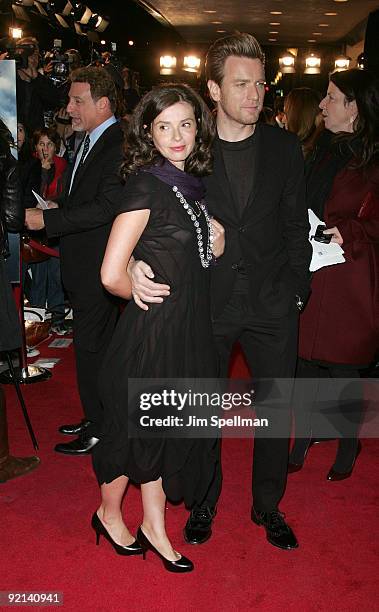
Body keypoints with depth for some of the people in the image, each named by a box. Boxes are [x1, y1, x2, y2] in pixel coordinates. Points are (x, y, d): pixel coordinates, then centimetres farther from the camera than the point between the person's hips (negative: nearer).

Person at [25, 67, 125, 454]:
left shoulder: (119, 143, -18)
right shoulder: (88, 141, 14)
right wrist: (57, 210, 5)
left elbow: (106, 206, -25)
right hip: (83, 264, 10)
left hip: (96, 266, -10)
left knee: (91, 346, 1)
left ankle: (99, 430, 16)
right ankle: (99, 418, 33)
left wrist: (48, 220, -23)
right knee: (97, 343, 18)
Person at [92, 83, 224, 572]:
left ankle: (154, 527, 34)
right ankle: (108, 513, 37)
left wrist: (215, 243, -2)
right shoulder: (146, 185, -17)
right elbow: (112, 275, -23)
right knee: (137, 428, 11)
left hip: (187, 330, 7)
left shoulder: (192, 183, 7)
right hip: (151, 333, -7)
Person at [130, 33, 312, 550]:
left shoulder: (285, 147, 2)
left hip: (273, 302, 2)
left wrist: (296, 289, -1)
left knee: (278, 410, 11)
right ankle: (204, 502, 35)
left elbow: (295, 226, 6)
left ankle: (268, 506, 34)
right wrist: (137, 262, -21)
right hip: (208, 301, -1)